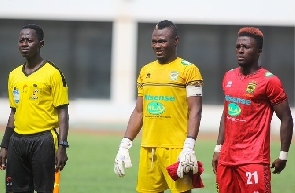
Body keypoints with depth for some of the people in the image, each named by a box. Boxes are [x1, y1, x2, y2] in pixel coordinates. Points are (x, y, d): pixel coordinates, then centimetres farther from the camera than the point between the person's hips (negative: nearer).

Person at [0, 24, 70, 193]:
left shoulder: (53, 74, -4)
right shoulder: (14, 75, 14)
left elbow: (62, 112, -6)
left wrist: (62, 146, -15)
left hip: (43, 140, -6)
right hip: (17, 140, 6)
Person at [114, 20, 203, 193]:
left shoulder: (188, 70, -2)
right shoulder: (146, 71, 15)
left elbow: (195, 111, -8)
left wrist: (189, 147, -18)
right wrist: (125, 145, 12)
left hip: (176, 149, -6)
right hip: (148, 148, 6)